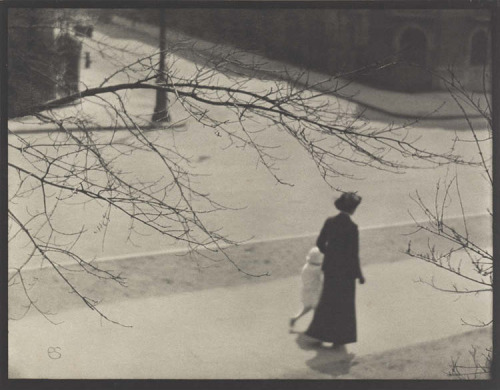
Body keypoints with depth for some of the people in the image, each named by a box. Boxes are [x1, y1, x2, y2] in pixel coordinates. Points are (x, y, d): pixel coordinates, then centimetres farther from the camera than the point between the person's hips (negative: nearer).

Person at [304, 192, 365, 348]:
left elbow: (320, 243, 4)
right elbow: (353, 253, -18)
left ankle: (318, 334, 24)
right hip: (346, 270, -5)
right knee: (344, 304, 11)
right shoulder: (351, 227, -19)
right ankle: (339, 339, 20)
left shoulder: (330, 222, -3)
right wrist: (359, 275, -7)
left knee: (327, 301, 21)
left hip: (330, 267, 5)